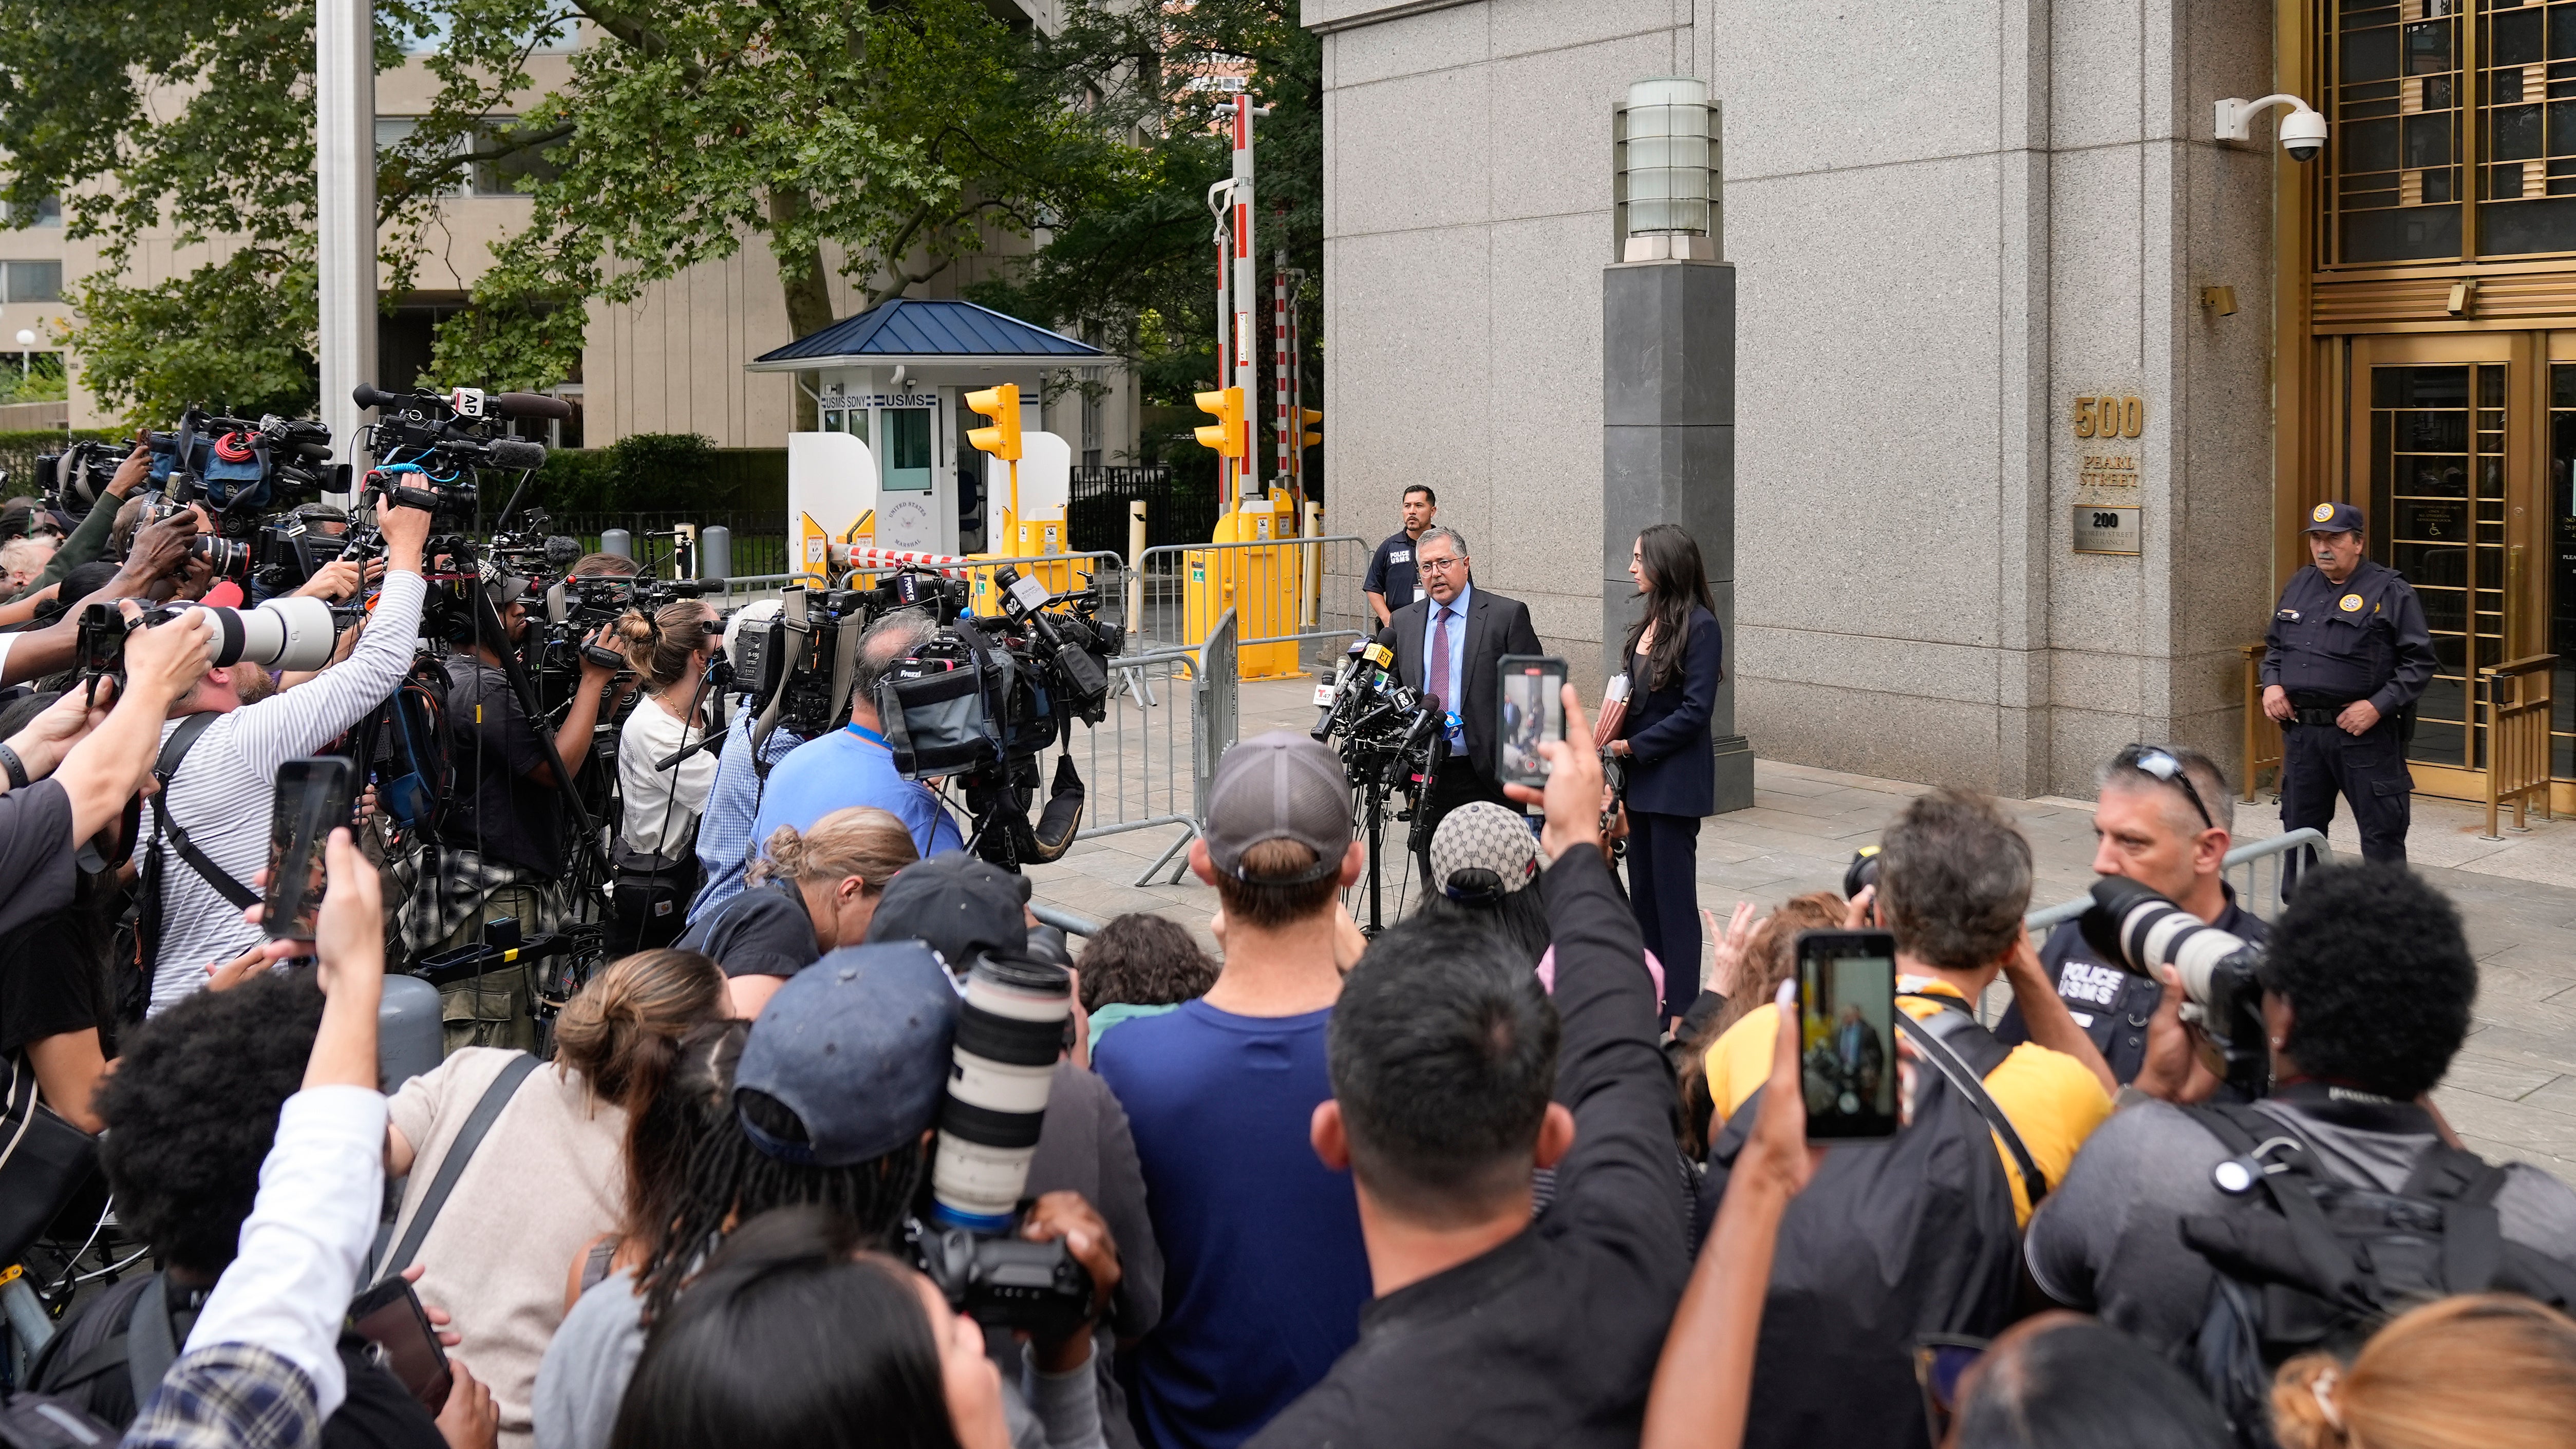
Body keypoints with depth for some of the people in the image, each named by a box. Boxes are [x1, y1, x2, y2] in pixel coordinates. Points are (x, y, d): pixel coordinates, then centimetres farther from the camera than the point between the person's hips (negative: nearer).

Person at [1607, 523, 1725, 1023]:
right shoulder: (1650, 621, 10)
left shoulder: (1700, 626, -14)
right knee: (1643, 891, 11)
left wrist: (1635, 746, -14)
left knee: (1673, 893, -2)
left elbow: (1696, 710, -18)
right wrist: (1614, 739, 0)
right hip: (1640, 778, 8)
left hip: (1675, 780, -8)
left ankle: (1681, 1012, 6)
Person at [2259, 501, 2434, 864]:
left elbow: (2419, 661, -8)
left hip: (2364, 734, -5)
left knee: (2382, 835, 0)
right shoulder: (2299, 586, 13)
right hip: (2301, 730, 6)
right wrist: (2271, 683, 6)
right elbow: (2274, 644, 24)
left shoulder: (2391, 592, -5)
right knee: (2299, 831, 14)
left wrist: (2378, 706, -17)